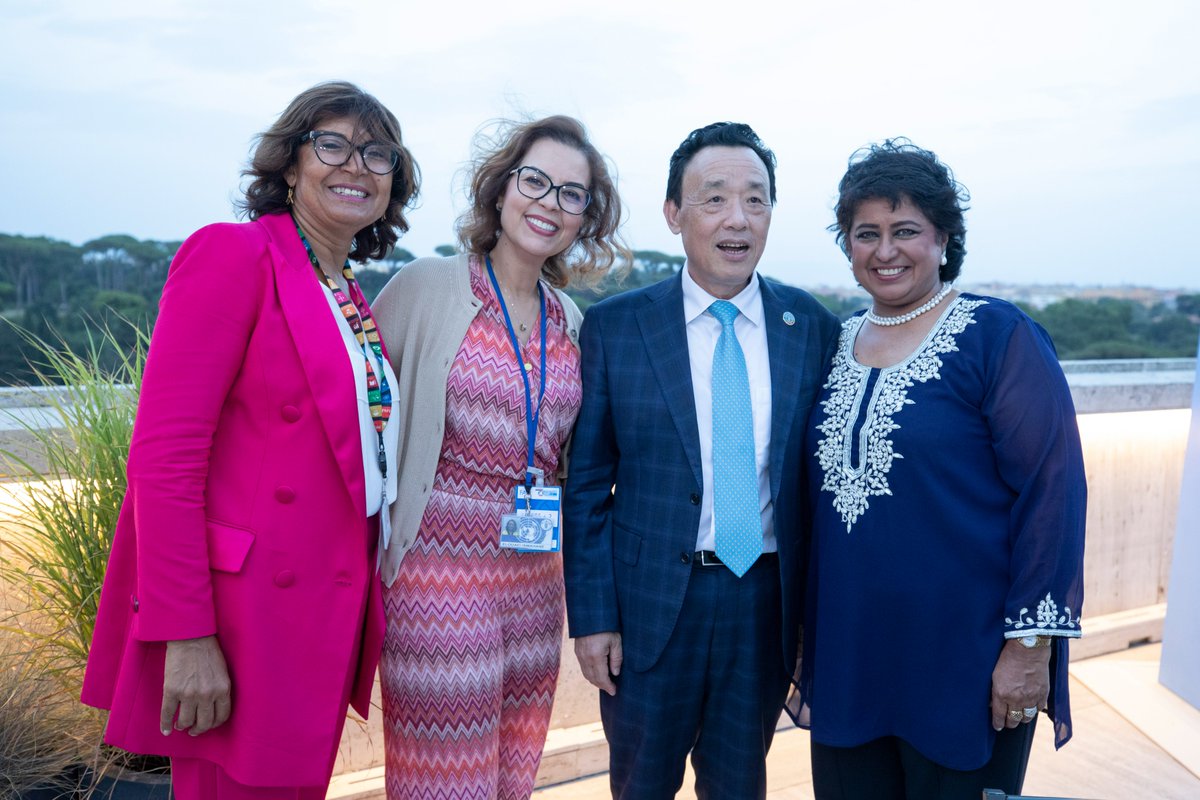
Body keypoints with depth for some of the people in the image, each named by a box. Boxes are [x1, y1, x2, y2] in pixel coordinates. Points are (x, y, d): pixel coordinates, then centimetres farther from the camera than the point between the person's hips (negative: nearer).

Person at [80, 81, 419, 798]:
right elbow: (164, 455, -16)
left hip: (328, 619, 8)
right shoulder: (233, 254, -10)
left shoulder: (353, 301, 12)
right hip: (246, 623, -7)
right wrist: (185, 635, -19)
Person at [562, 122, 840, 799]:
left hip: (767, 601, 2)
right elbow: (588, 484, -4)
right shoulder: (615, 327, -6)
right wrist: (592, 616, -6)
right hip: (649, 605, -1)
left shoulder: (814, 329, -1)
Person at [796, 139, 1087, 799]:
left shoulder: (997, 335, -9)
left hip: (963, 663, -5)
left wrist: (1031, 644, -15)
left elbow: (1053, 491, -12)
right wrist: (808, 642, 12)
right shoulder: (839, 343, 7)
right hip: (846, 655, 5)